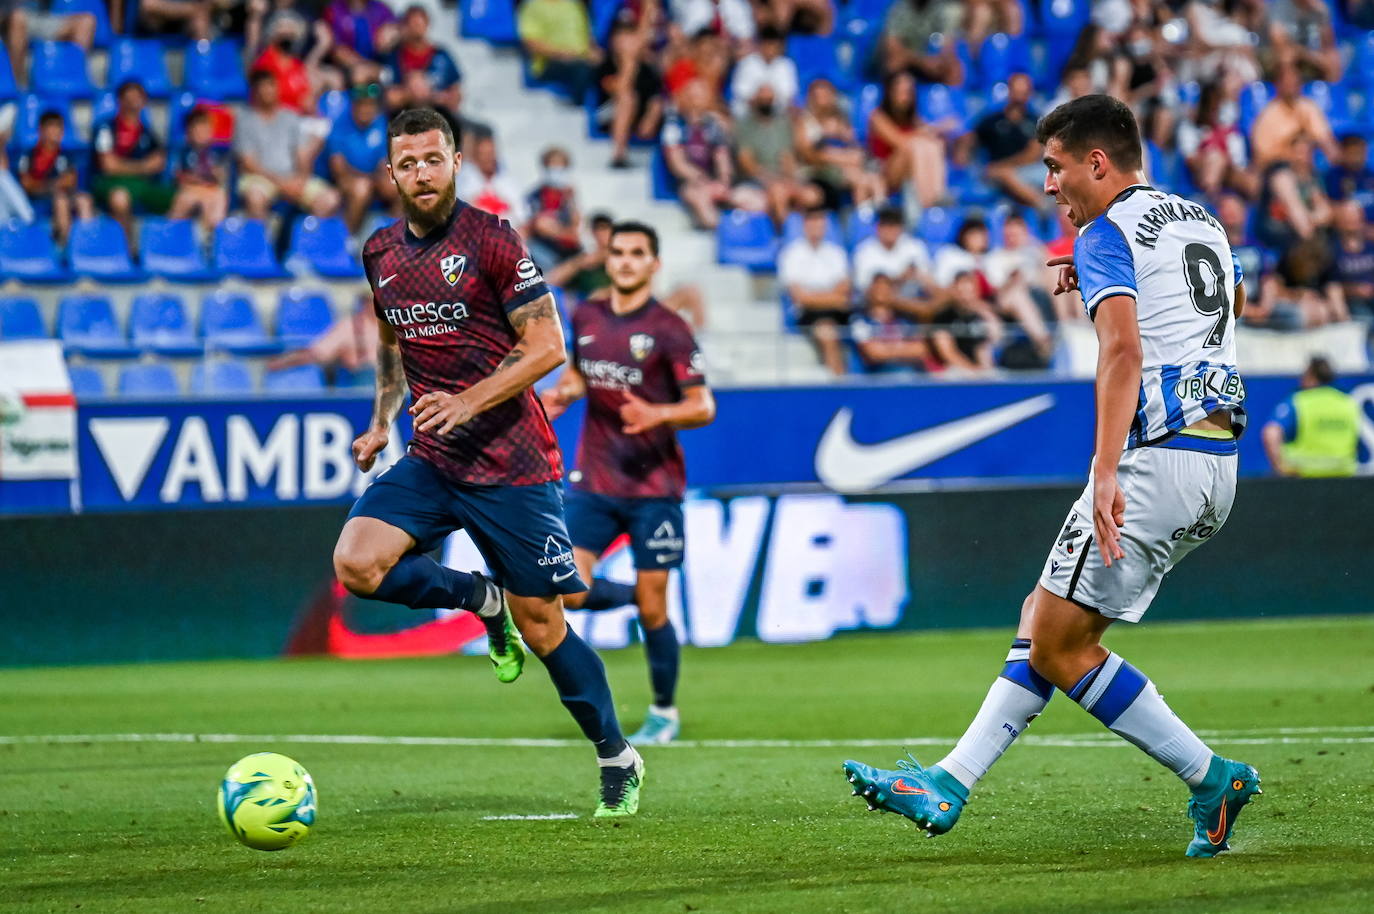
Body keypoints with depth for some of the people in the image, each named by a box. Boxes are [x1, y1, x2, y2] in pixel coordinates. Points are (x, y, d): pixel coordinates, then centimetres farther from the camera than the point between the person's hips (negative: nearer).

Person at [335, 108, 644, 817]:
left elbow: (546, 346, -11)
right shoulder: (381, 253, 8)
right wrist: (382, 420, 14)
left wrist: (467, 402, -21)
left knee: (541, 625, -2)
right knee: (356, 563, -19)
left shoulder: (492, 239, -10)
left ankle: (618, 760, 17)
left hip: (512, 461, -5)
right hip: (430, 460, 5)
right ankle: (483, 599, 7)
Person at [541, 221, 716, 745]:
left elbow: (703, 407, -10)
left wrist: (656, 414, -28)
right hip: (594, 484, 4)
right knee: (566, 592, -11)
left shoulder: (669, 330, -9)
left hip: (653, 489, -4)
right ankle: (639, 596, 20)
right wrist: (563, 393, 2)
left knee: (651, 611, -2)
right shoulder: (586, 319, 6)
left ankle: (664, 713, 18)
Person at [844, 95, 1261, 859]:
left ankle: (1213, 780, -1)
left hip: (1157, 461, -9)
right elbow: (1233, 300, 41)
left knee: (1058, 647, -3)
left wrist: (1106, 474, -33)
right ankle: (949, 785, 9)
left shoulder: (1108, 233, -7)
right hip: (1217, 464, 9)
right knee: (1044, 618, 12)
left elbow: (1123, 349, -24)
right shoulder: (1200, 220, 19)